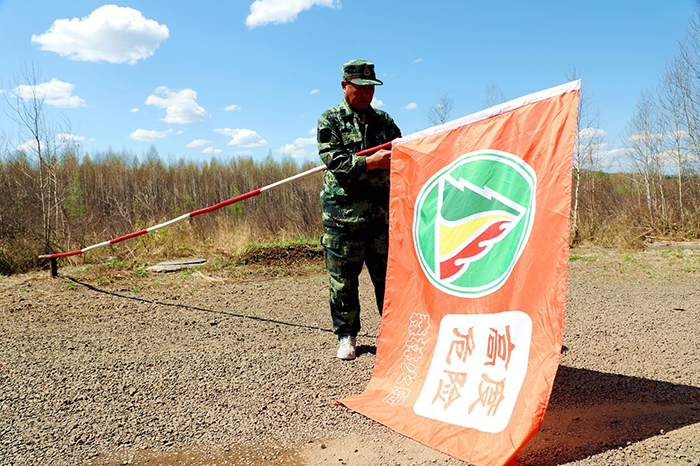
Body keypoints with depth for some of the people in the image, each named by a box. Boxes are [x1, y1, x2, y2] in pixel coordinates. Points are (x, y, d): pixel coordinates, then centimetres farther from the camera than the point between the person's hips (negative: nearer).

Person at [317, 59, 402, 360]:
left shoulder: (383, 120, 17)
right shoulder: (329, 121, 3)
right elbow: (335, 161, -10)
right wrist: (371, 162, -22)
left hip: (382, 212, 4)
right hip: (343, 214, -3)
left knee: (389, 275, 8)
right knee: (343, 279, 2)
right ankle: (346, 336, 18)